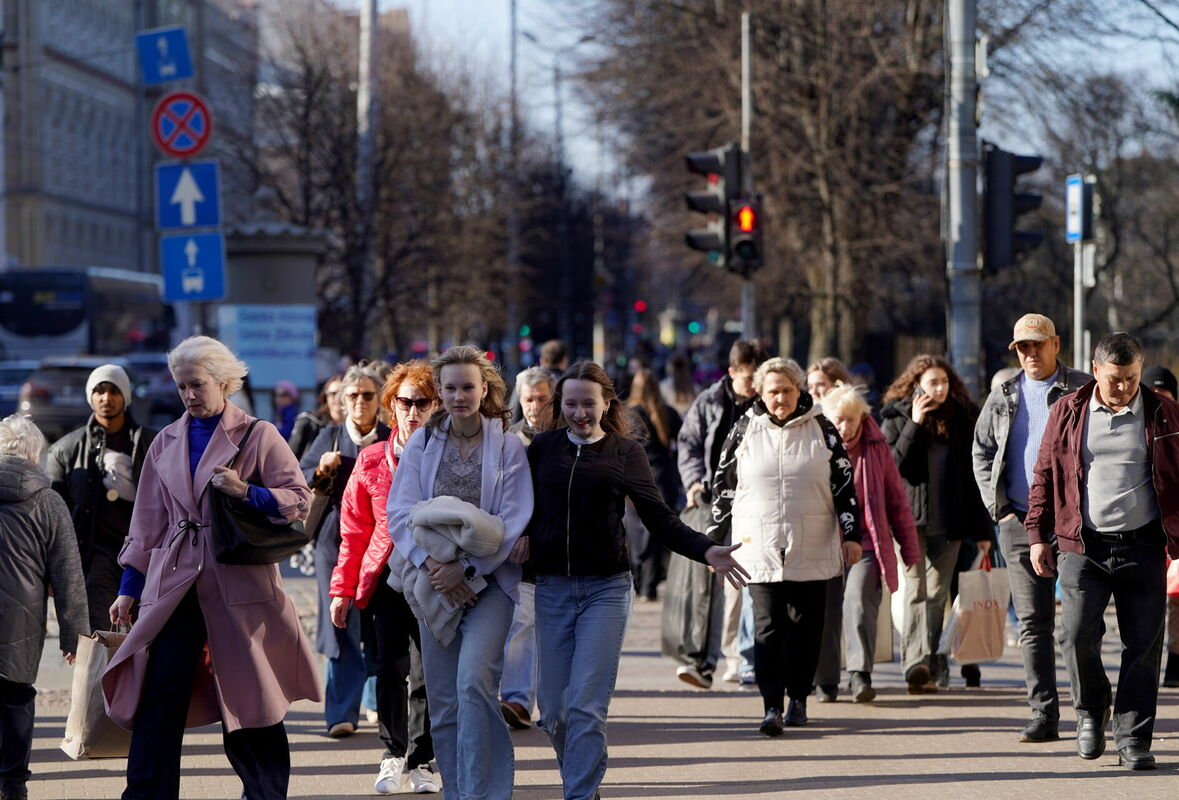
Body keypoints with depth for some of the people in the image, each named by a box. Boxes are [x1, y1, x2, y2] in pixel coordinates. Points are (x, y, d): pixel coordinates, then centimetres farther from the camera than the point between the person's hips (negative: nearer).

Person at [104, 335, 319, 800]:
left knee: (248, 704, 2)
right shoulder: (166, 443, 15)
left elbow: (299, 500, -2)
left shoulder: (258, 436, 3)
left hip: (239, 583, -3)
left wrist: (246, 492, -17)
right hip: (173, 583, 3)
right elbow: (148, 524, 18)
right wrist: (129, 588, 15)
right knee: (159, 698, -6)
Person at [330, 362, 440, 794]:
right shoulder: (372, 461, 7)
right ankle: (393, 755, 15)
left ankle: (420, 763, 12)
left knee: (428, 674, 0)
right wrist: (343, 588, 9)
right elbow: (355, 530, 11)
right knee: (389, 672, 0)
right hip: (386, 576, 2)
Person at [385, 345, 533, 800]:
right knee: (442, 700, 4)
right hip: (434, 583, 3)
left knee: (474, 679, -21)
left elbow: (514, 521, -7)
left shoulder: (508, 447, 0)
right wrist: (431, 565, -16)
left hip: (489, 580, -3)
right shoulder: (422, 444, 7)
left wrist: (466, 568, -16)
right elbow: (400, 512, -1)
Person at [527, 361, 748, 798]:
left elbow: (659, 517, 1)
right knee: (553, 710, 4)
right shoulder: (543, 448, 8)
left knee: (587, 707, -11)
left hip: (606, 589, -2)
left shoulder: (624, 451, 3)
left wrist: (705, 549, -12)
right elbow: (524, 512, 9)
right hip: (552, 587, 2)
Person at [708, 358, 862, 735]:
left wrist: (851, 534, 3)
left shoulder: (821, 429, 5)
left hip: (812, 548, 1)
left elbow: (844, 483, 8)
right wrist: (714, 540, 10)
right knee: (768, 627, -10)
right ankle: (772, 707, -14)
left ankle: (798, 697, 19)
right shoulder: (744, 431, 6)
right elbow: (723, 487, 11)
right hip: (761, 546, -1)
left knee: (806, 627, 4)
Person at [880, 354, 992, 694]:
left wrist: (982, 528, 9)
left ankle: (932, 665, 10)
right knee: (916, 590, -13)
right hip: (910, 519, -3)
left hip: (949, 522, 3)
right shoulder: (897, 418, 3)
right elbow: (891, 465, -10)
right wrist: (914, 425, -14)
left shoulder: (961, 420, 10)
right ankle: (916, 664, -23)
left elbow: (972, 475, 11)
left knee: (937, 594, 5)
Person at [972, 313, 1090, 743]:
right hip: (1020, 522, 3)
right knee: (1033, 622, 0)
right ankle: (1043, 715, 0)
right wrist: (999, 508, 5)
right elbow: (981, 452, 17)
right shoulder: (1003, 397, 13)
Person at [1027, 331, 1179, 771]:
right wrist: (1038, 535, 6)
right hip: (1083, 545, 0)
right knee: (1077, 635, -8)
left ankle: (1133, 739, 7)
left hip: (1142, 547, 0)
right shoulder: (1068, 412, 5)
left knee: (1143, 644, -2)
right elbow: (1045, 474, 10)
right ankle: (1091, 710, 19)